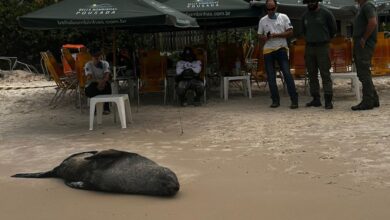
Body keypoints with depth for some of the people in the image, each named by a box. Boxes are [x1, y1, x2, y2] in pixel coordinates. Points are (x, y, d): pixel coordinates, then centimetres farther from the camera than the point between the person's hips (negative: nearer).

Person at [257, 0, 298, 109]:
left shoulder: (283, 17, 4)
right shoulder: (262, 20, 10)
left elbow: (290, 32, -2)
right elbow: (260, 37, 13)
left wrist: (276, 35, -12)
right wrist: (265, 38, -11)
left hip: (281, 48, -3)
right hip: (268, 50, 3)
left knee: (287, 73, -11)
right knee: (271, 76, 2)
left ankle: (294, 100, -10)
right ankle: (275, 100, 10)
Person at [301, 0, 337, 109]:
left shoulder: (326, 13, -4)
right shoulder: (305, 15, 9)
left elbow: (333, 29, 6)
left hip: (323, 47, -5)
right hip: (309, 47, 5)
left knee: (325, 74, -8)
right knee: (312, 74, 6)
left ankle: (328, 101, -10)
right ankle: (316, 99, 12)